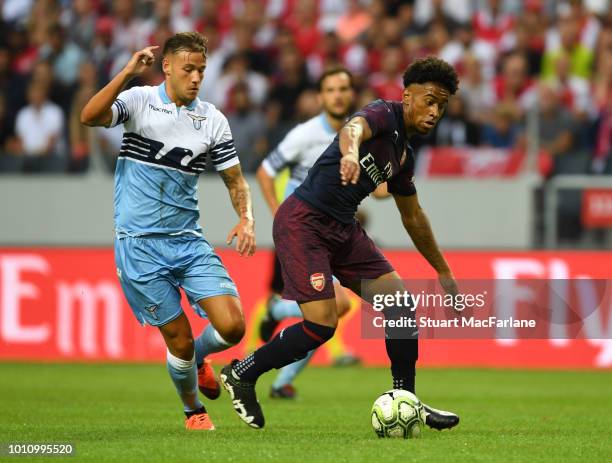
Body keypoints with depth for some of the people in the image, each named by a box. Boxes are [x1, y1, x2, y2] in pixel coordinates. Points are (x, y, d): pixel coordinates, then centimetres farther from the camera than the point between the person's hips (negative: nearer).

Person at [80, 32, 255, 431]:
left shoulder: (214, 120, 5)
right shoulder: (138, 101, -4)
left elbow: (234, 179, 12)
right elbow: (89, 117, -22)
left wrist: (246, 219, -7)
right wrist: (127, 74, -30)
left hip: (189, 240, 3)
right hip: (140, 244, -3)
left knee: (232, 326, -11)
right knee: (180, 339, -2)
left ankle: (197, 360, 24)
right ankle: (194, 411, 25)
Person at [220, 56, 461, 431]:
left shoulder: (403, 155, 15)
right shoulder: (384, 115, -11)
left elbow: (413, 217, 28)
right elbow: (353, 128, -36)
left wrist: (444, 273, 33)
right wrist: (350, 153, -61)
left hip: (343, 228, 9)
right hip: (303, 222, -9)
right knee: (323, 324, -15)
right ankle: (241, 375, 6)